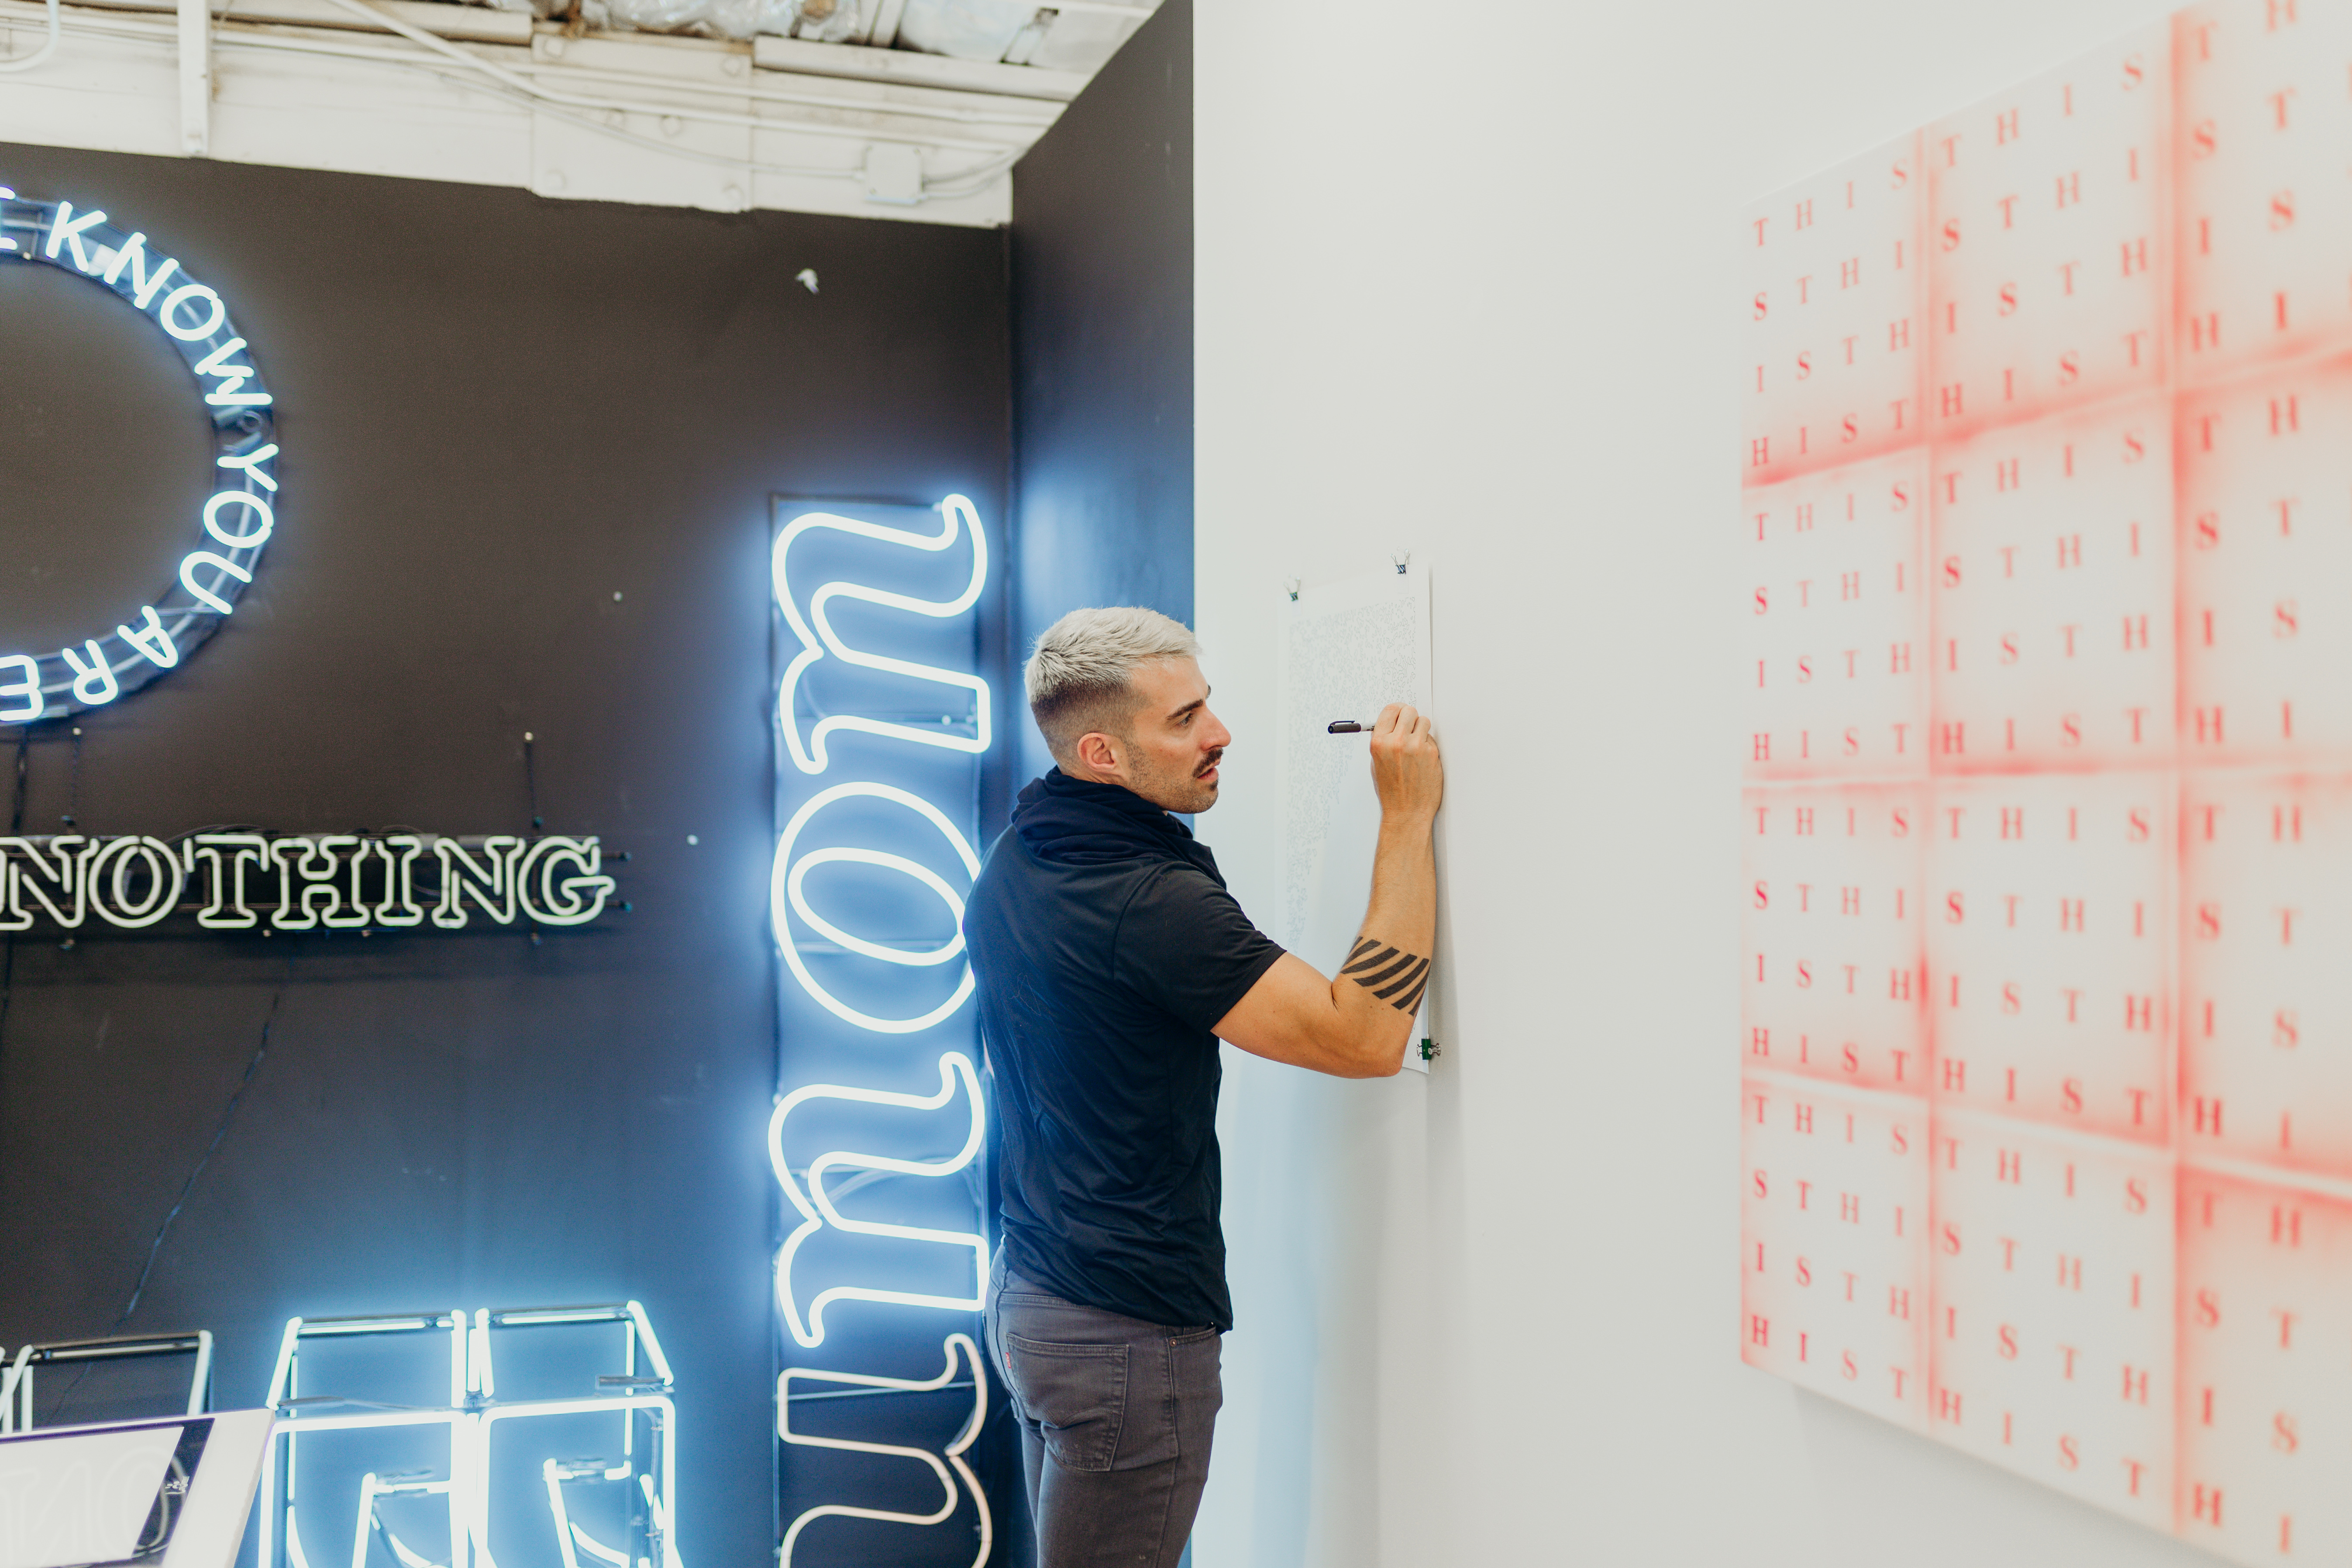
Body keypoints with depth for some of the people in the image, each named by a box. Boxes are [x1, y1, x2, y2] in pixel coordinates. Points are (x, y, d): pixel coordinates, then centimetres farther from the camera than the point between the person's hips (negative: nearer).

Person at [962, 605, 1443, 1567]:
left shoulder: (1011, 865, 6)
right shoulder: (1152, 901, -24)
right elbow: (1365, 1037, -26)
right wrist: (1409, 817, -22)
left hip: (1024, 1295, 9)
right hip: (1127, 1330, -9)